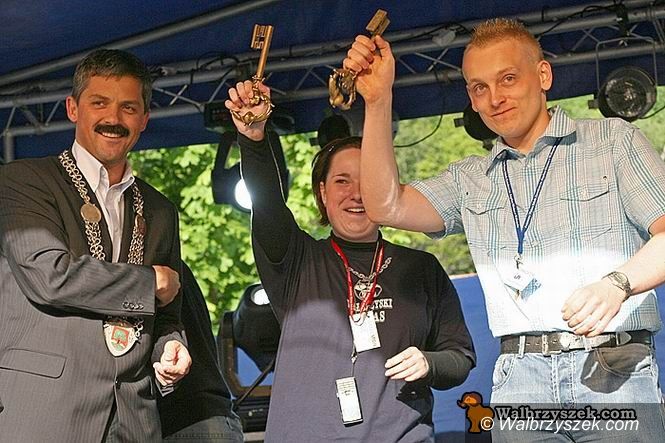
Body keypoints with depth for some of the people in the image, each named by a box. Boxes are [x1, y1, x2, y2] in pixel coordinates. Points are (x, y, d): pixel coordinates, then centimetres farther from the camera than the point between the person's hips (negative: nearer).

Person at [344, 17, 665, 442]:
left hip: (616, 372, -2)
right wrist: (378, 101, 0)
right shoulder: (471, 179, 19)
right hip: (521, 380, 3)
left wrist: (616, 283, -21)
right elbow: (387, 206, 5)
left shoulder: (613, 139, 9)